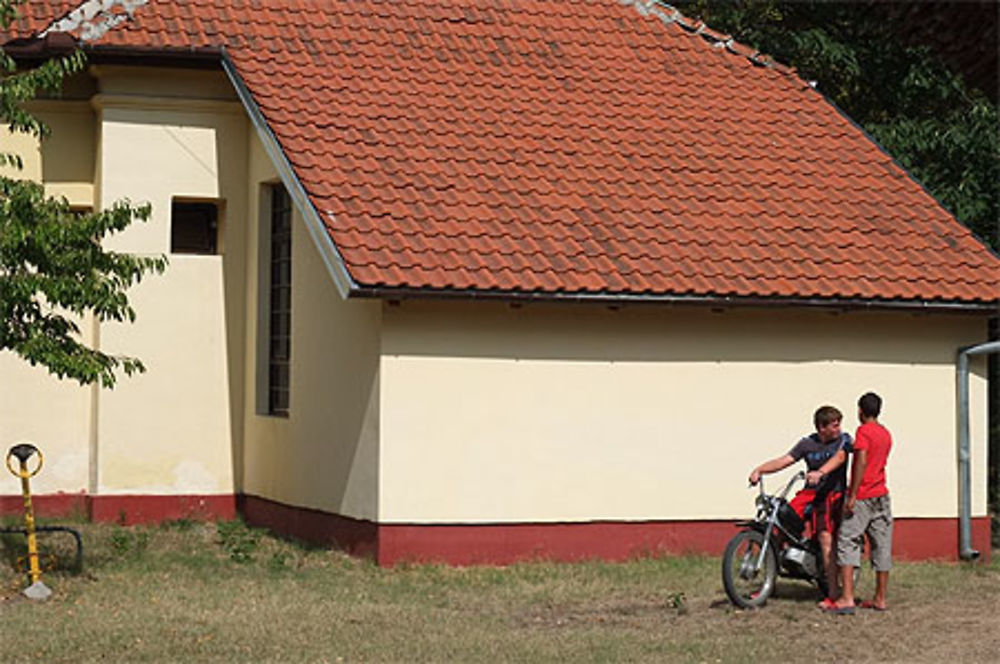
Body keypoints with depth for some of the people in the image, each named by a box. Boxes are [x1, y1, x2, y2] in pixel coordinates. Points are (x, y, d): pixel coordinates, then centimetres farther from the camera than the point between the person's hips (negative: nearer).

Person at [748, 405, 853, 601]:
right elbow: (784, 460, 3)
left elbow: (839, 457, -20)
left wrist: (820, 473, -38)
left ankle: (833, 591, -15)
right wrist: (759, 470, -12)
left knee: (825, 538, -17)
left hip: (833, 492, -4)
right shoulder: (807, 444, 7)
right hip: (810, 492, 4)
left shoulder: (843, 440, -1)